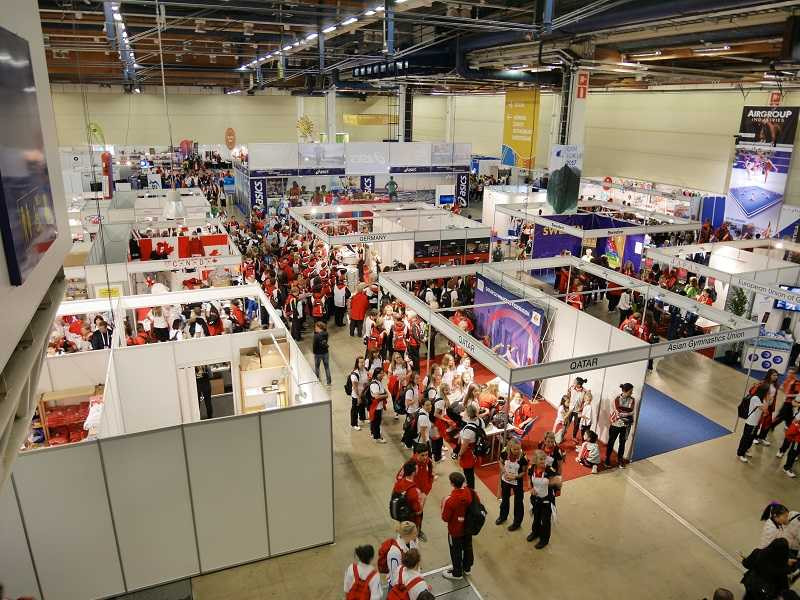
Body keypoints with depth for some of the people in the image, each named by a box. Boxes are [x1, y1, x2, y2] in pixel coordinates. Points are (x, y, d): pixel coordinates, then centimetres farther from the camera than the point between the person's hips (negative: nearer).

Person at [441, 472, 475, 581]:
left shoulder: (450, 500, -34)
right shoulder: (470, 492, -18)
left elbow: (445, 518, -22)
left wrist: (443, 505, -10)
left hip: (455, 530, -5)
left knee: (456, 551, 18)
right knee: (467, 547, 26)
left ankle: (457, 573, 37)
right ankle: (467, 568, 48)